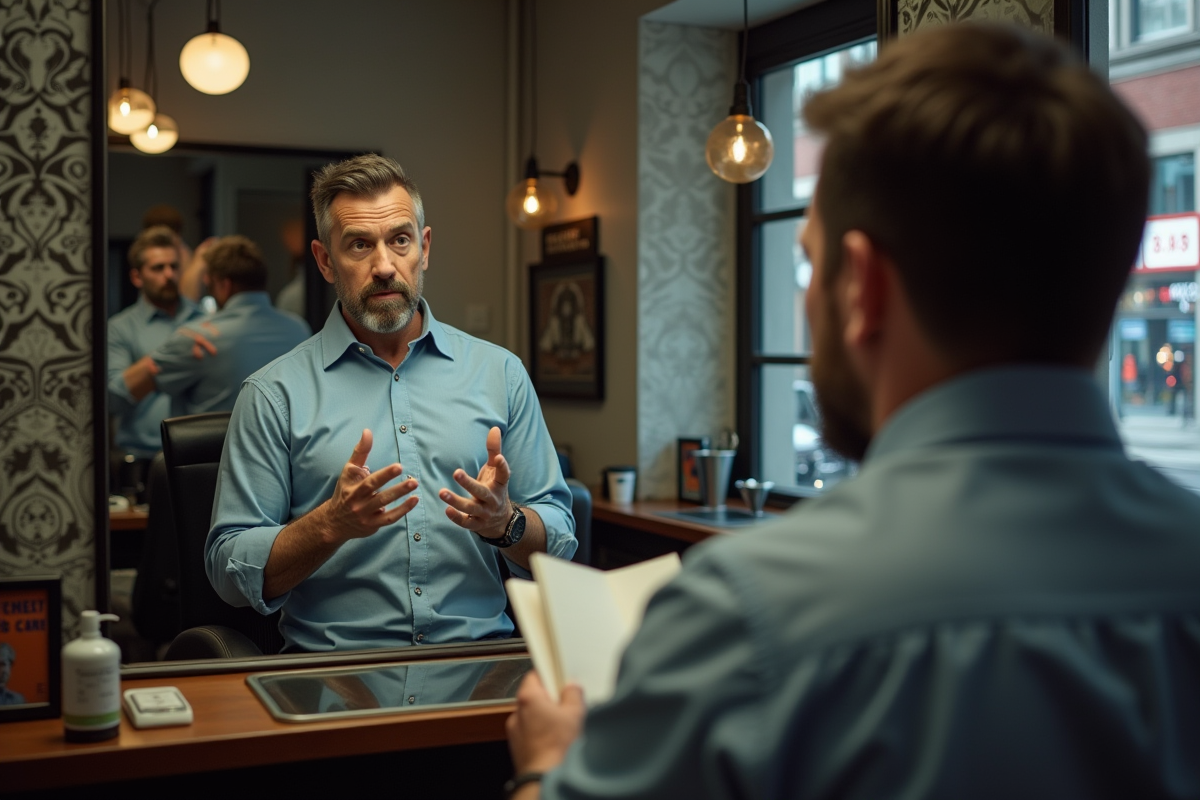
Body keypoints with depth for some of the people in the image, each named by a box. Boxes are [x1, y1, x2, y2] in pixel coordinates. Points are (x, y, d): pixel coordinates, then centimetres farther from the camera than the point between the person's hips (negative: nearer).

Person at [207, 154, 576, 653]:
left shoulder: (500, 373, 12)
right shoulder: (276, 393, 5)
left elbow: (559, 545, 13)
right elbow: (230, 572, 3)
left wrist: (506, 521, -9)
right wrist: (332, 524, -14)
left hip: (479, 652, 2)